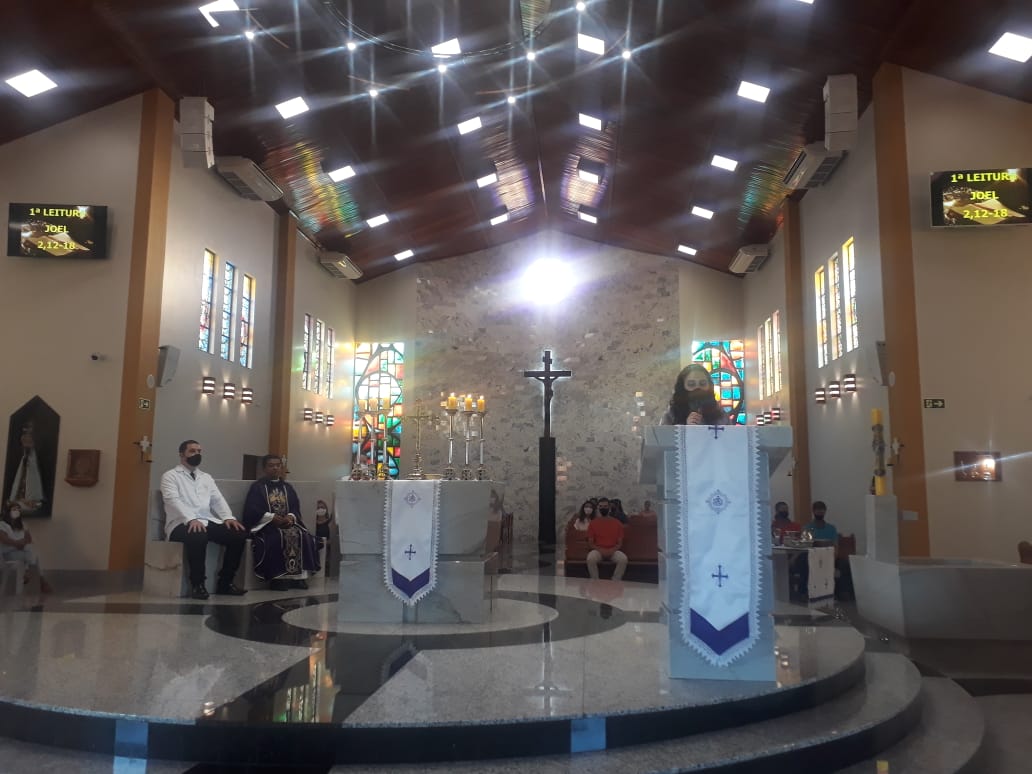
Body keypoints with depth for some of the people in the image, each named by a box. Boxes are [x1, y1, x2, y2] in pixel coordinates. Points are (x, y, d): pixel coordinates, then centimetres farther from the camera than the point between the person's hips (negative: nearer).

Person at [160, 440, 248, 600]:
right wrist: (191, 519, -28)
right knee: (198, 537, -40)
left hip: (207, 521, 6)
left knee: (239, 534, -17)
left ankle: (225, 582, -6)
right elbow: (173, 500, -11)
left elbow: (218, 500, 13)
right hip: (182, 523, -6)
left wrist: (228, 517, -8)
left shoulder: (206, 477, 25)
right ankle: (197, 584, -22)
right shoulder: (170, 476, 6)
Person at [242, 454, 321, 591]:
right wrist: (272, 517, -19)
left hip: (288, 522, 4)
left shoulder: (287, 487, 20)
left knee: (304, 536, -24)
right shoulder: (257, 487, 7)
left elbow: (296, 508, 12)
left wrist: (290, 517, -12)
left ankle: (298, 576, -23)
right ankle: (277, 577, -30)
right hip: (265, 524, -4)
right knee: (277, 537, -35)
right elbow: (252, 510, -6)